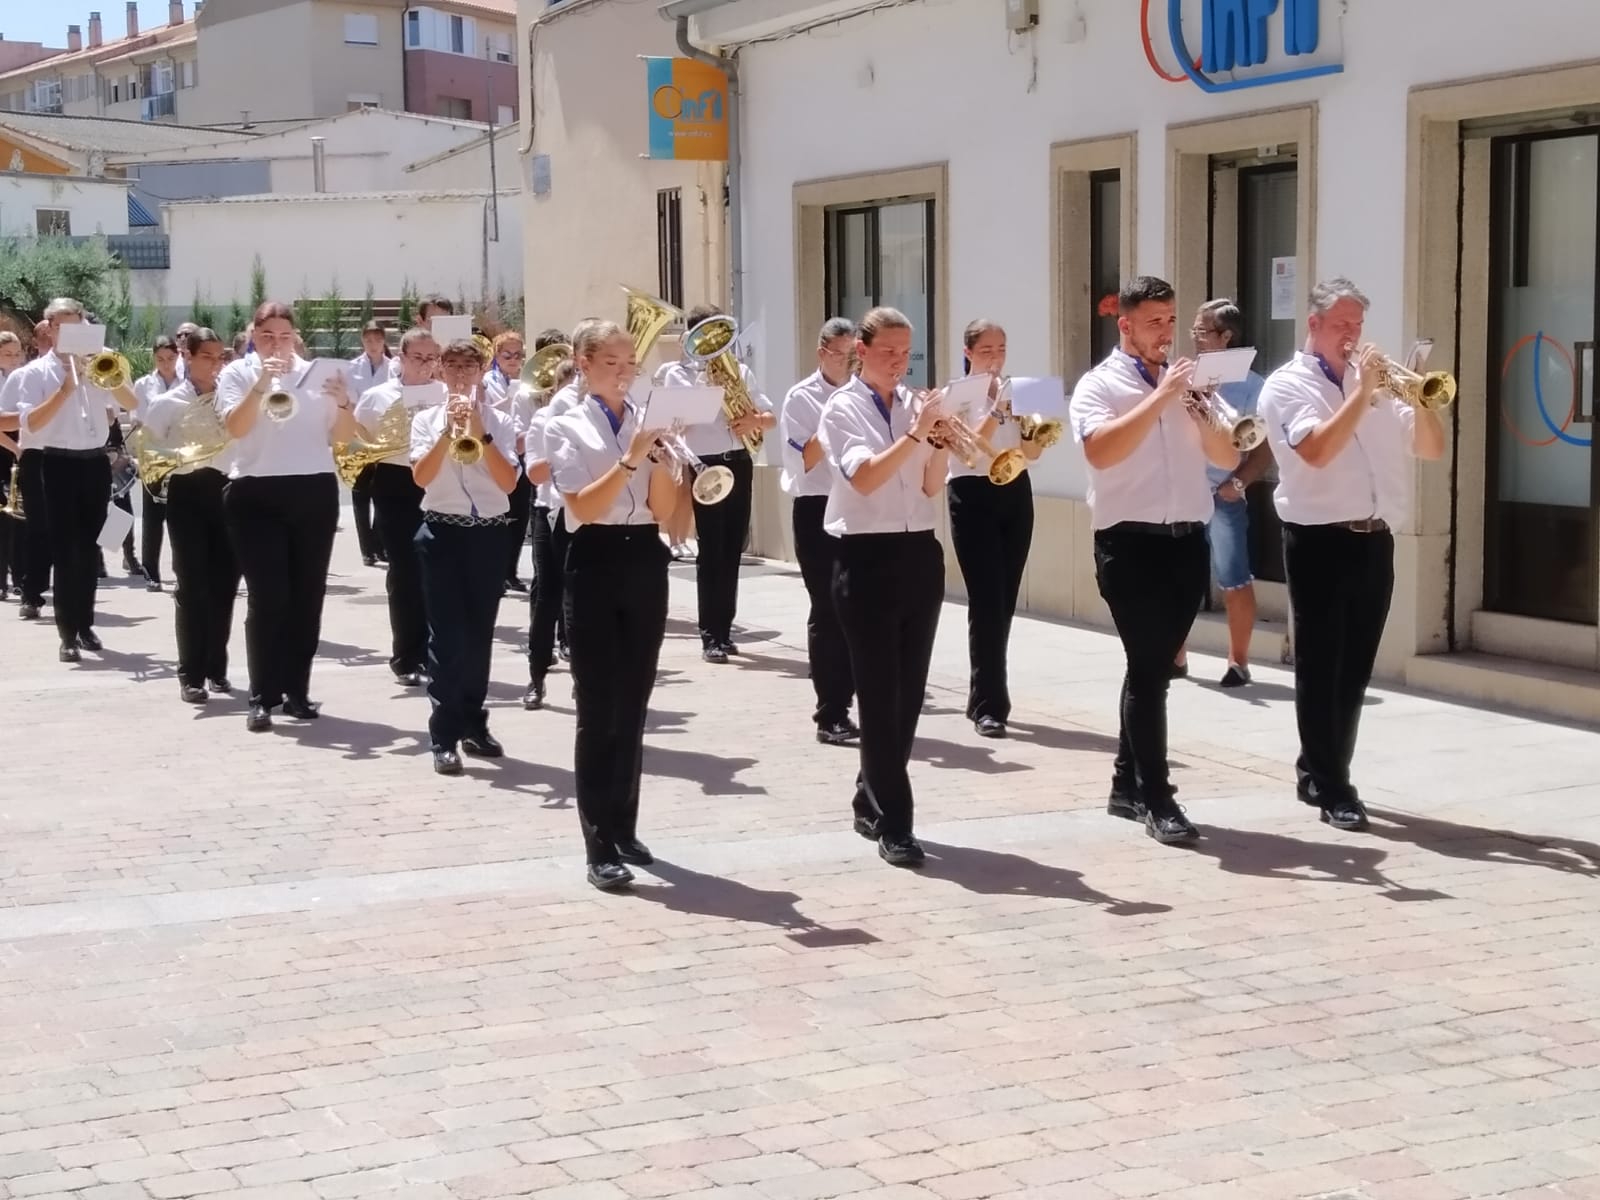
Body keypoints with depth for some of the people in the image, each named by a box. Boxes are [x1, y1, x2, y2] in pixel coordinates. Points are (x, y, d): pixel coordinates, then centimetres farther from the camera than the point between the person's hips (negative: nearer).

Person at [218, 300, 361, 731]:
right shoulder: (237, 373, 2)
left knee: (307, 594, 6)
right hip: (257, 495, -3)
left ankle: (297, 691, 15)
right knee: (267, 597, -8)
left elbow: (344, 437, 8)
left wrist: (343, 403, -11)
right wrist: (261, 383, -25)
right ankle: (262, 698, -5)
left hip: (315, 492, 3)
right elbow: (235, 427, -14)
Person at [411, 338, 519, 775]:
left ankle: (474, 724, 22)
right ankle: (445, 735, -6)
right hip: (443, 532, -2)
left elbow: (509, 482, -7)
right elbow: (421, 476, -11)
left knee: (480, 632, 9)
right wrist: (448, 431, -19)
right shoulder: (427, 418, 3)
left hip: (489, 533, 2)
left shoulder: (499, 421, 4)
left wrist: (480, 434, -15)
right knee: (446, 633, -6)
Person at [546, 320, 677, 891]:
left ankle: (624, 829, 21)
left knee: (633, 705, 10)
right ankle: (600, 848, -5)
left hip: (646, 561, 4)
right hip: (596, 563, -4)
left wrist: (659, 456, -11)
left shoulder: (650, 422, 10)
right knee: (597, 708, -6)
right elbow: (583, 507, -14)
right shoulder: (566, 427, -1)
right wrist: (631, 458, -22)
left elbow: (663, 510, 3)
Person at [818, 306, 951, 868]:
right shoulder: (843, 409, -4)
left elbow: (931, 486, 5)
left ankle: (872, 802, 24)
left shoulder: (916, 404, 10)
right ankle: (894, 825, -4)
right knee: (880, 693, -6)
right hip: (867, 557, -5)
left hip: (920, 554, 6)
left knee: (909, 690, 9)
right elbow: (864, 478, -19)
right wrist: (915, 434, -27)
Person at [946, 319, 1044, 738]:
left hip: (1015, 494, 5)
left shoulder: (1014, 390, 11)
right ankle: (989, 705, -10)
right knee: (986, 601, -11)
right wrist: (997, 411, -26)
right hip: (974, 496, -5)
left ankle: (984, 694, 21)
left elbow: (1032, 452, 10)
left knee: (1005, 600, 8)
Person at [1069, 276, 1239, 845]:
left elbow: (1228, 459, 10)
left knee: (1153, 666, 11)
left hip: (1186, 541, 5)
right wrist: (1159, 397, -21)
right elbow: (1101, 452, -21)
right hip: (1130, 543, -5)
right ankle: (1155, 796, -4)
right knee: (1149, 667, -7)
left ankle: (1128, 783, 20)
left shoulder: (1187, 383, 14)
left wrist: (1200, 410, -7)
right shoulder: (1099, 385, -2)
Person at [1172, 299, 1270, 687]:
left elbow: (1265, 448, -3)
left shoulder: (1249, 385, -1)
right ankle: (1176, 656, 21)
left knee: (1234, 580, -10)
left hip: (1222, 496, -4)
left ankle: (1238, 661, 3)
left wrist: (1238, 482, -15)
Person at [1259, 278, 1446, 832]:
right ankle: (1332, 788, 1)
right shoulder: (1287, 385, -3)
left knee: (1354, 668, 11)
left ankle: (1317, 773, 22)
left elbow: (1432, 448, 13)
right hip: (1321, 541, -6)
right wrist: (1362, 392, -15)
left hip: (1375, 541, 6)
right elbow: (1317, 450, -20)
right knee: (1321, 667, -1)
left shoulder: (1376, 383, 16)